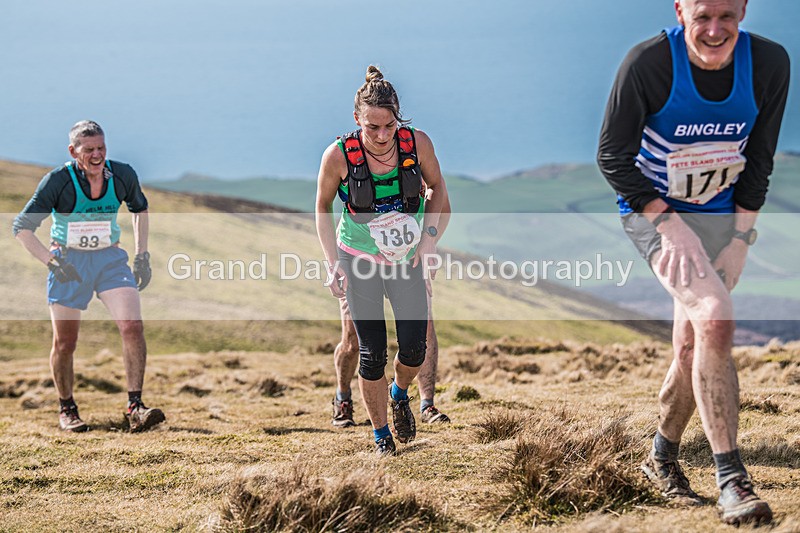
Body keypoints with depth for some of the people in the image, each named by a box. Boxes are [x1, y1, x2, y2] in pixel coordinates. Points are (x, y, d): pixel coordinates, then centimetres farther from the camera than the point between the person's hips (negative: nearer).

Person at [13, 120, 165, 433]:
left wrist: (142, 256, 9)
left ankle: (135, 407, -14)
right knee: (65, 343, 2)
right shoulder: (57, 181, -16)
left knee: (132, 326, -17)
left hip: (110, 258, 2)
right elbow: (22, 227, -12)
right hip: (68, 263, -2)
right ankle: (67, 410, 24)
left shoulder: (122, 176, -7)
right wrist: (51, 262, -21)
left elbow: (139, 208, 15)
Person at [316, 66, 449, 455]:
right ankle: (380, 434, 20)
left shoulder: (417, 142, -16)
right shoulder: (338, 155, -20)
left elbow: (436, 189, 4)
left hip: (407, 259, 2)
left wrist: (429, 237, -7)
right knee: (372, 354, -2)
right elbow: (323, 209, -3)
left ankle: (400, 394, 31)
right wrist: (332, 264, -9)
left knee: (414, 348, -4)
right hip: (359, 262, -2)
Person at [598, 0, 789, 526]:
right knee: (715, 319, -24)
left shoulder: (770, 63, -11)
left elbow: (759, 161, 0)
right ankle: (731, 479, -23)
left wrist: (740, 241, -6)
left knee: (693, 346, 8)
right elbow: (613, 157, -13)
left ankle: (662, 457, 32)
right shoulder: (647, 63, -21)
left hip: (722, 215, 4)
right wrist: (667, 222, -22)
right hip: (653, 209, -4)